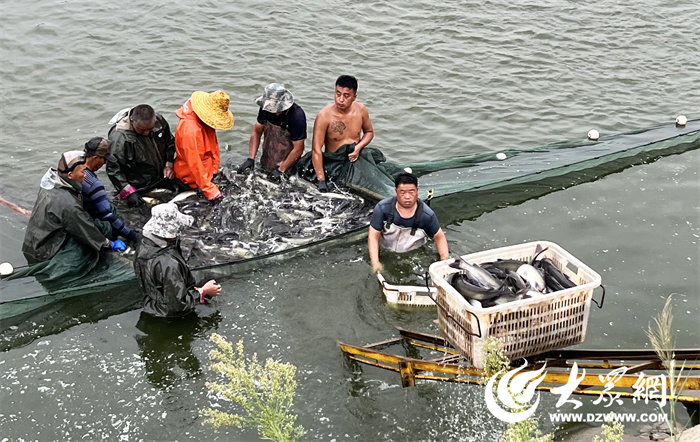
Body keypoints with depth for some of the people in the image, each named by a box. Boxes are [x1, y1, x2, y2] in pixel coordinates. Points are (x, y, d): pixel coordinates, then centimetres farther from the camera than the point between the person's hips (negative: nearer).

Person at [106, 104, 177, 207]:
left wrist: (169, 164, 1)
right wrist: (128, 192, -24)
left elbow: (170, 143, 14)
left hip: (163, 180, 5)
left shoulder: (159, 121, -6)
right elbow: (113, 168, -18)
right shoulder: (118, 137, -24)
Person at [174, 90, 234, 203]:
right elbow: (195, 166, -31)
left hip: (207, 172, 8)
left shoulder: (206, 120, -7)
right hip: (191, 180, -8)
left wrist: (214, 170, 4)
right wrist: (212, 193, -31)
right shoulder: (190, 130, -33)